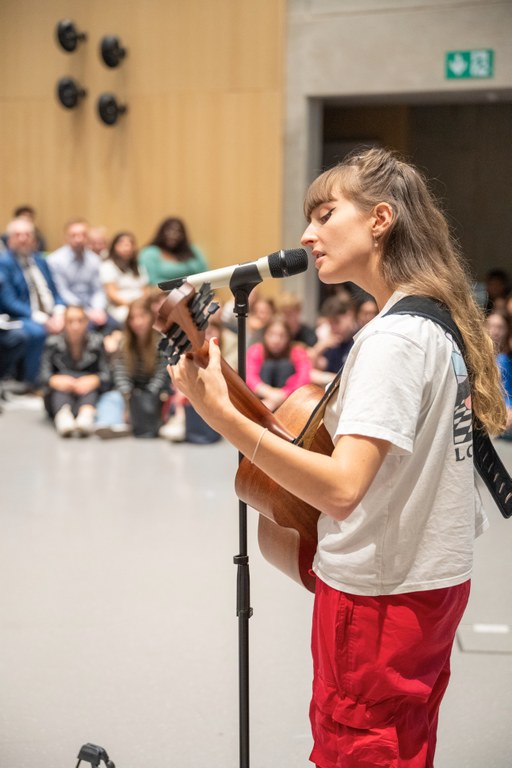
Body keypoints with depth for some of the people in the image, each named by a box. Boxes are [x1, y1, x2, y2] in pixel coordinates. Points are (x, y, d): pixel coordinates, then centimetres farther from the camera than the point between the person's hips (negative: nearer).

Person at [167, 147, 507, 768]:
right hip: (435, 579, 9)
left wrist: (219, 413, -37)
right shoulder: (439, 318, 6)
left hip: (379, 596, -9)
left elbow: (341, 488, -32)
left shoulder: (393, 337, -23)